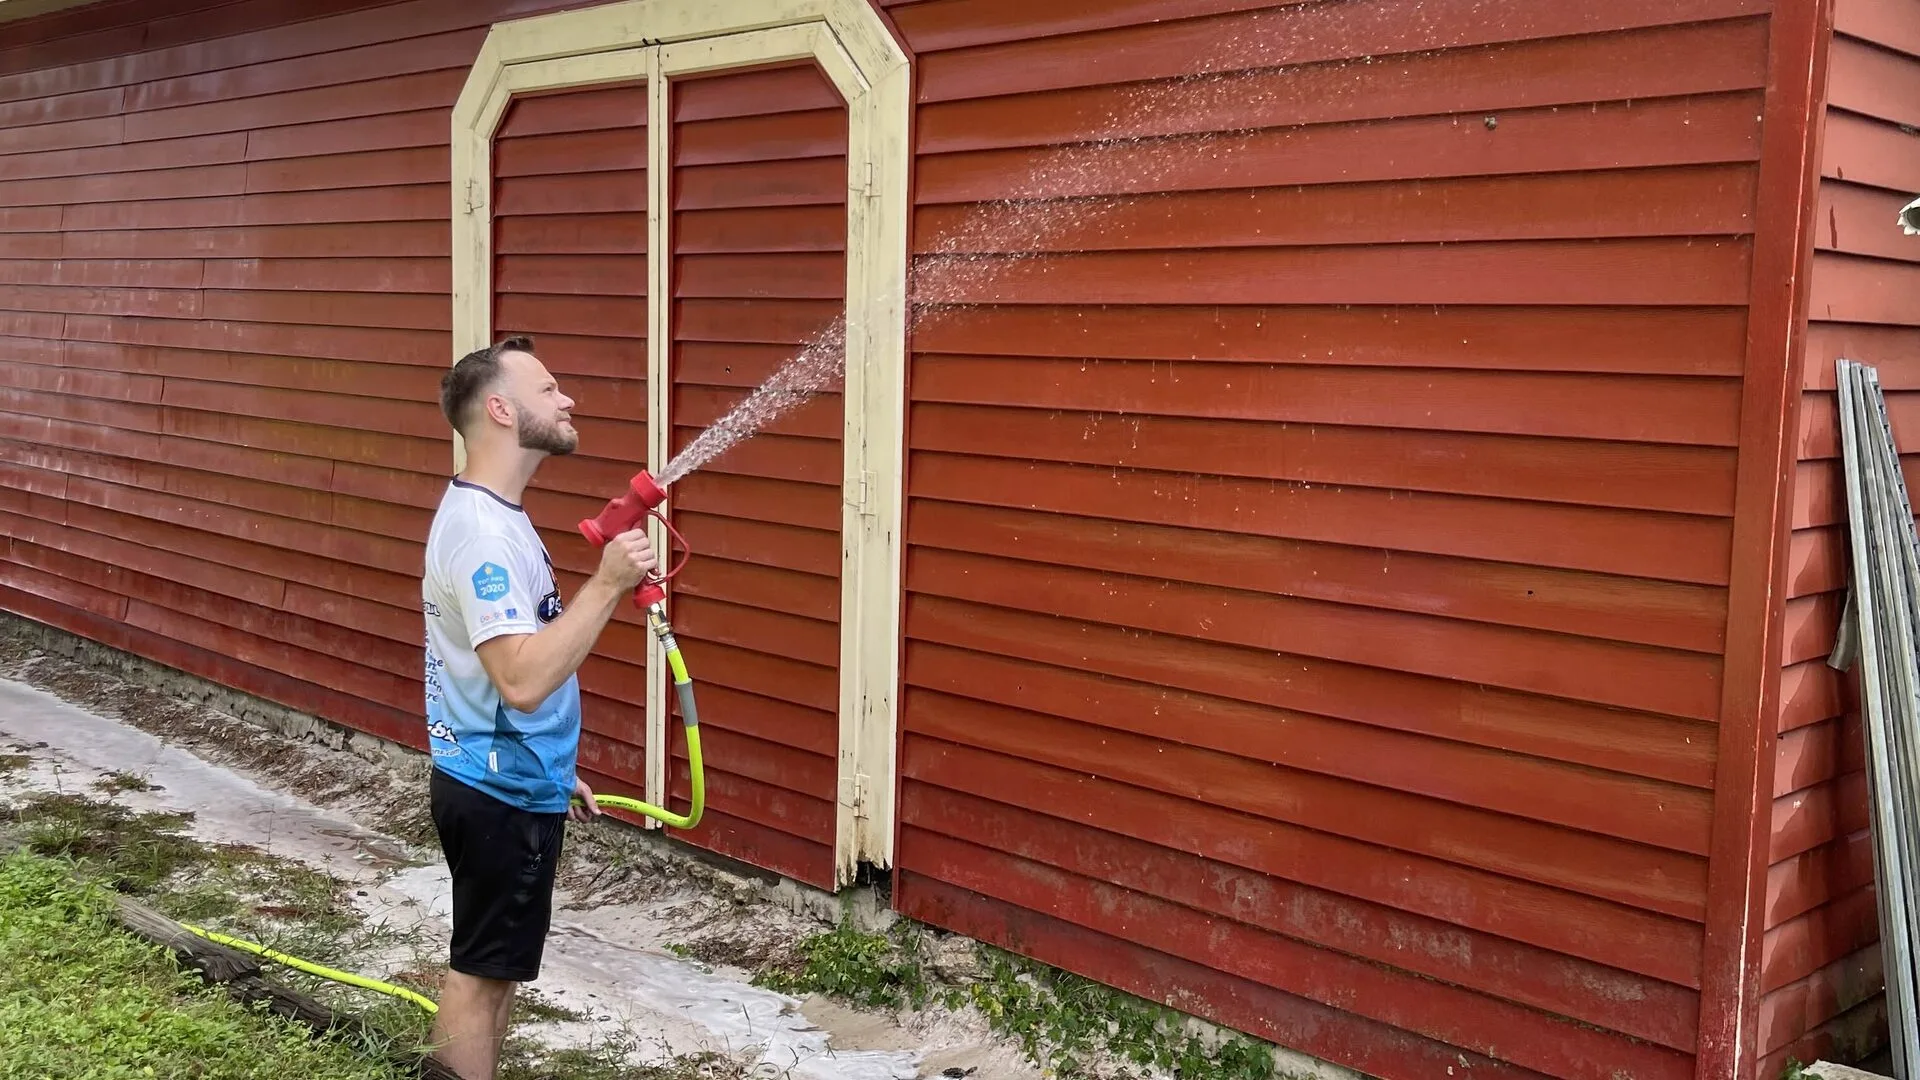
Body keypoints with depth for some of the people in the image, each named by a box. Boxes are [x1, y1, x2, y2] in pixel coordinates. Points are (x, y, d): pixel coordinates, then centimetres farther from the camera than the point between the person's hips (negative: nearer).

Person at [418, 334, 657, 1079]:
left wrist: (555, 769, 22)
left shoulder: (493, 516, 11)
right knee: (482, 970, 3)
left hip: (511, 784, 10)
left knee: (494, 965, 20)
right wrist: (608, 584, -33)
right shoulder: (480, 528, -23)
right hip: (500, 795, -10)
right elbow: (523, 681, -34)